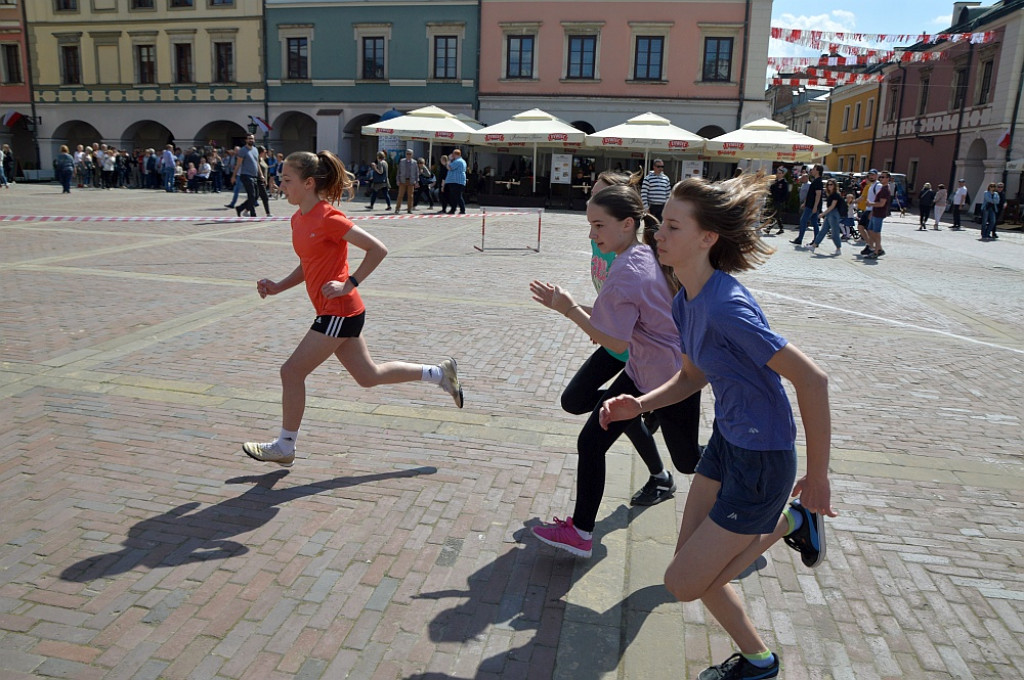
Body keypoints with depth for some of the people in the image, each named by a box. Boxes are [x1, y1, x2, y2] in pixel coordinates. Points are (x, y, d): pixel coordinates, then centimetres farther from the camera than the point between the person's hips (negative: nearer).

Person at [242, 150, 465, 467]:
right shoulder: (299, 219, 10)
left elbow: (378, 249, -18)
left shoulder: (328, 218, -17)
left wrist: (349, 284, -19)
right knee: (369, 376, 16)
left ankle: (284, 447, 15)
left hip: (339, 312, -9)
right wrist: (278, 287, 7)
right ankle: (439, 372, 27)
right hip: (336, 312, 9)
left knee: (292, 372, -2)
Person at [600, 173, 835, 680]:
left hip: (761, 462, -8)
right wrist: (639, 405, -5)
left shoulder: (726, 307, -29)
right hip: (725, 444, 8)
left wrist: (817, 478, -20)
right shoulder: (685, 302, -1)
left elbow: (812, 379, -27)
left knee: (682, 584, 3)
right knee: (691, 563, 17)